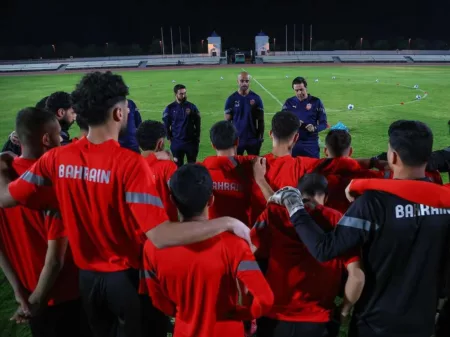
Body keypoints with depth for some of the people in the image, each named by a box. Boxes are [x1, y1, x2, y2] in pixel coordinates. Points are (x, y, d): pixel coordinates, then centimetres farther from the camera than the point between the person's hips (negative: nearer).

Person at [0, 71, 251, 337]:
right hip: (128, 276, -4)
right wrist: (228, 223, -29)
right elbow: (161, 236, -35)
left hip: (87, 276, 4)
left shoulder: (57, 158, -12)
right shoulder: (130, 163, -27)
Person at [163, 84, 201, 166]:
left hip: (191, 141, 0)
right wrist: (169, 138, 2)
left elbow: (198, 124, 5)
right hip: (176, 143, 0)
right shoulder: (170, 108, -2)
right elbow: (166, 125, 5)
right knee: (178, 165, 10)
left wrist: (197, 138, 3)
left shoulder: (192, 107, -1)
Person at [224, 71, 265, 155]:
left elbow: (260, 120, 3)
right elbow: (227, 121, 1)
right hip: (236, 139, 0)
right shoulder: (231, 99, -2)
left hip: (253, 139, 1)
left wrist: (261, 138, 0)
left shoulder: (256, 99, -1)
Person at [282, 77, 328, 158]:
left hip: (311, 143, -1)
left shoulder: (316, 102, 0)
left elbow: (324, 123, 1)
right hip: (293, 142, 1)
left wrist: (314, 128, -20)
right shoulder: (289, 102, 4)